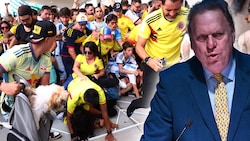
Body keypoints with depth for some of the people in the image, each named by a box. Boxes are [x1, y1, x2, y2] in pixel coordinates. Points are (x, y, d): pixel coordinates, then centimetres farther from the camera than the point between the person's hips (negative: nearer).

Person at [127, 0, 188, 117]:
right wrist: (148, 60, -36)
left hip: (175, 65, 2)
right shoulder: (150, 20, -21)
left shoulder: (188, 15, -15)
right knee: (147, 102, 2)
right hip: (153, 64, -2)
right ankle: (134, 103, 37)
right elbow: (139, 46, -16)